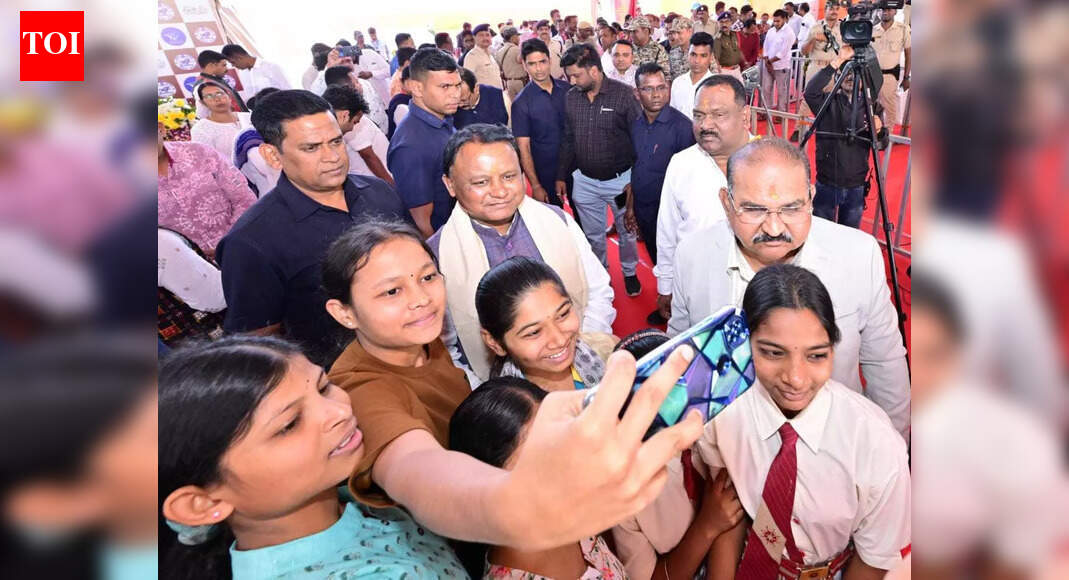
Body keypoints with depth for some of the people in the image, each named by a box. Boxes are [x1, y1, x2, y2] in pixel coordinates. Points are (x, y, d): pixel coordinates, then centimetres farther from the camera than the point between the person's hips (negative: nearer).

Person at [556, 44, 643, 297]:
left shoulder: (624, 94, -13)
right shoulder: (571, 97, 0)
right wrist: (561, 176, 9)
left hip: (620, 179, -3)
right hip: (584, 181, 3)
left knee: (627, 231, 15)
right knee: (593, 235, 17)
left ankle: (629, 272, 38)